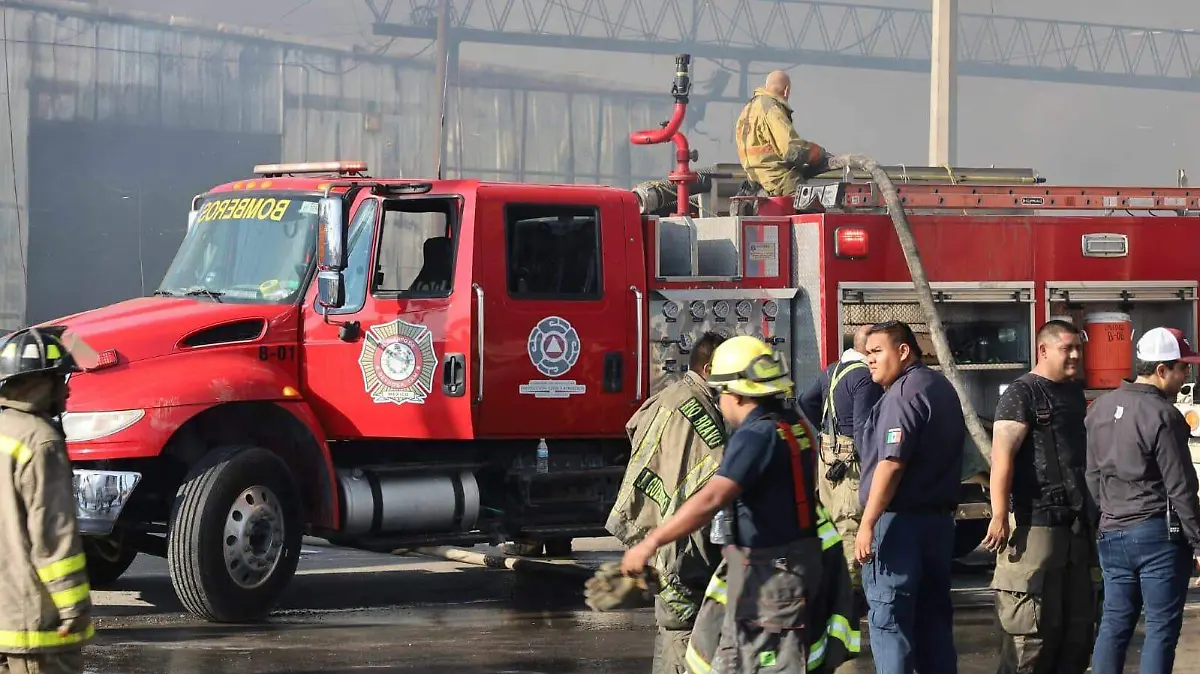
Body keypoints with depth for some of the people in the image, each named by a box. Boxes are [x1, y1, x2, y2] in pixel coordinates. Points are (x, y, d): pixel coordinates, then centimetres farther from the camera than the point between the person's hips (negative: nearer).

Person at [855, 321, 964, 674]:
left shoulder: (904, 392, -15)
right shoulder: (941, 387, 16)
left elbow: (891, 463, -22)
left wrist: (868, 524, -23)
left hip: (901, 521, -10)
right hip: (939, 519, 10)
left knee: (889, 619, -7)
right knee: (933, 616, 13)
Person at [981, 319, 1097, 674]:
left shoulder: (1075, 393, 16)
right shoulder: (1022, 394, -9)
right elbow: (1002, 456, -18)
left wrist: (1091, 513, 25)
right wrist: (999, 516, -26)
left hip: (1076, 524, 9)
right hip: (1037, 522, -9)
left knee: (1079, 622, 13)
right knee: (1032, 630, -9)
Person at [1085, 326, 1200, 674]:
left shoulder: (1101, 408, 9)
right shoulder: (1162, 416, -15)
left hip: (1112, 532, 7)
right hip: (1159, 533, -7)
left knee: (1114, 623, 12)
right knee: (1161, 627, -1)